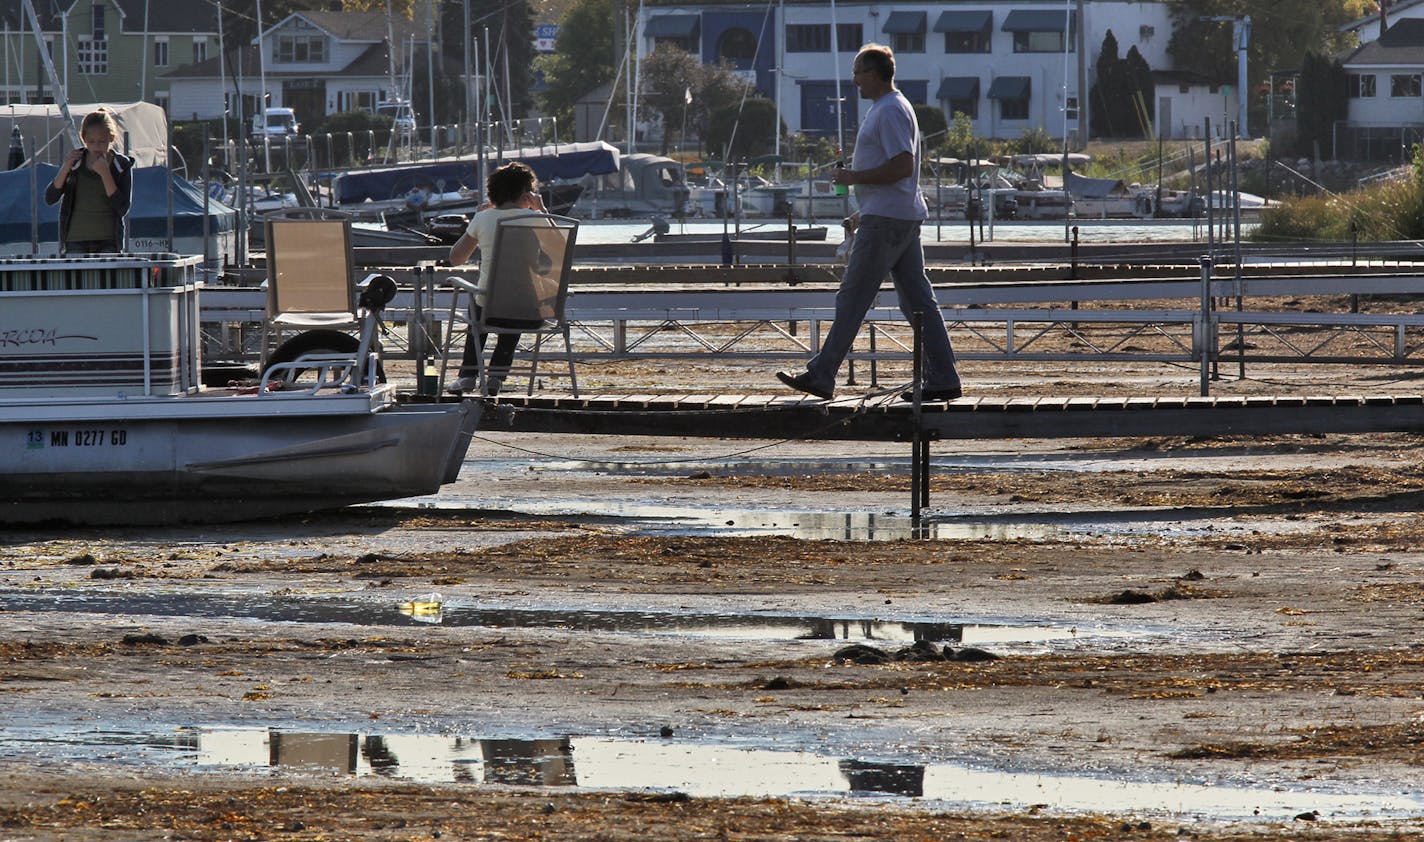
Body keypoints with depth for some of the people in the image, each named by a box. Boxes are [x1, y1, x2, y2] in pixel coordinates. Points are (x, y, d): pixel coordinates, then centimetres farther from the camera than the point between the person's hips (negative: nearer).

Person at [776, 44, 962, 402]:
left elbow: (902, 166, -23)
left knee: (852, 299, -6)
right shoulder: (885, 108, 20)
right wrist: (864, 212, 26)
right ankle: (942, 380, 5)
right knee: (918, 301, 7)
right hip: (903, 219, 11)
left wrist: (854, 177, -16)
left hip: (886, 222, -11)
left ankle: (821, 376, -4)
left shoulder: (890, 111, -14)